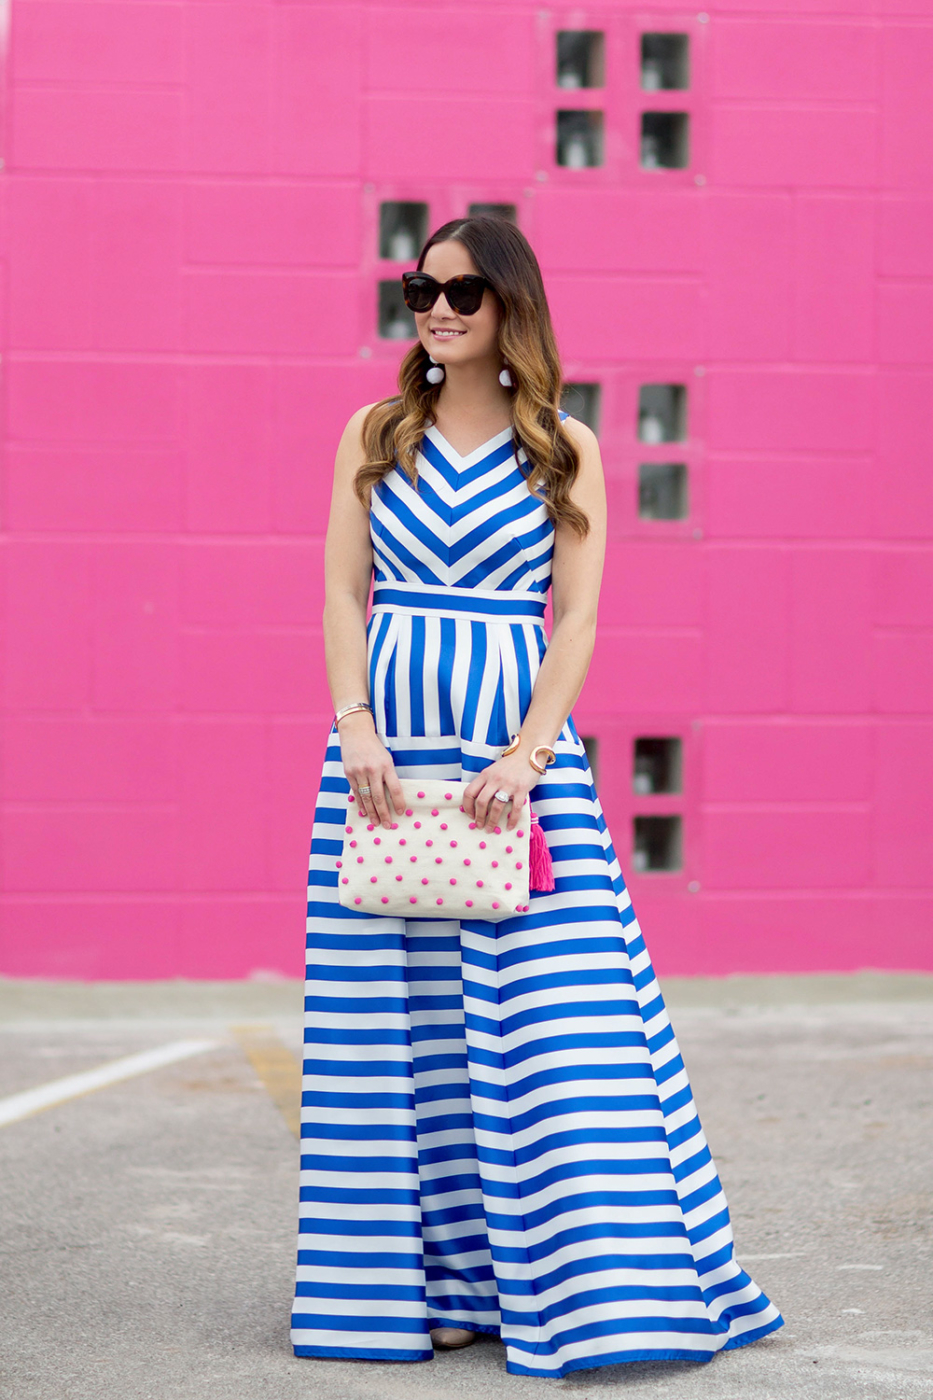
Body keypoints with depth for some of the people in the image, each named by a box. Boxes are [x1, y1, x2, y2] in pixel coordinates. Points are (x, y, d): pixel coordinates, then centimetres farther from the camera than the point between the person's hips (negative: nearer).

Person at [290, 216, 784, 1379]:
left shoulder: (566, 448, 6)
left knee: (555, 1016, -7)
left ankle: (579, 1283, -1)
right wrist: (359, 733, -10)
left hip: (521, 742, -2)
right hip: (389, 744, 2)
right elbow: (344, 596, 5)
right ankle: (419, 1284, 9)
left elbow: (577, 619, 0)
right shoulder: (375, 436, 11)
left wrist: (525, 754, -14)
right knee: (398, 1021, 1)